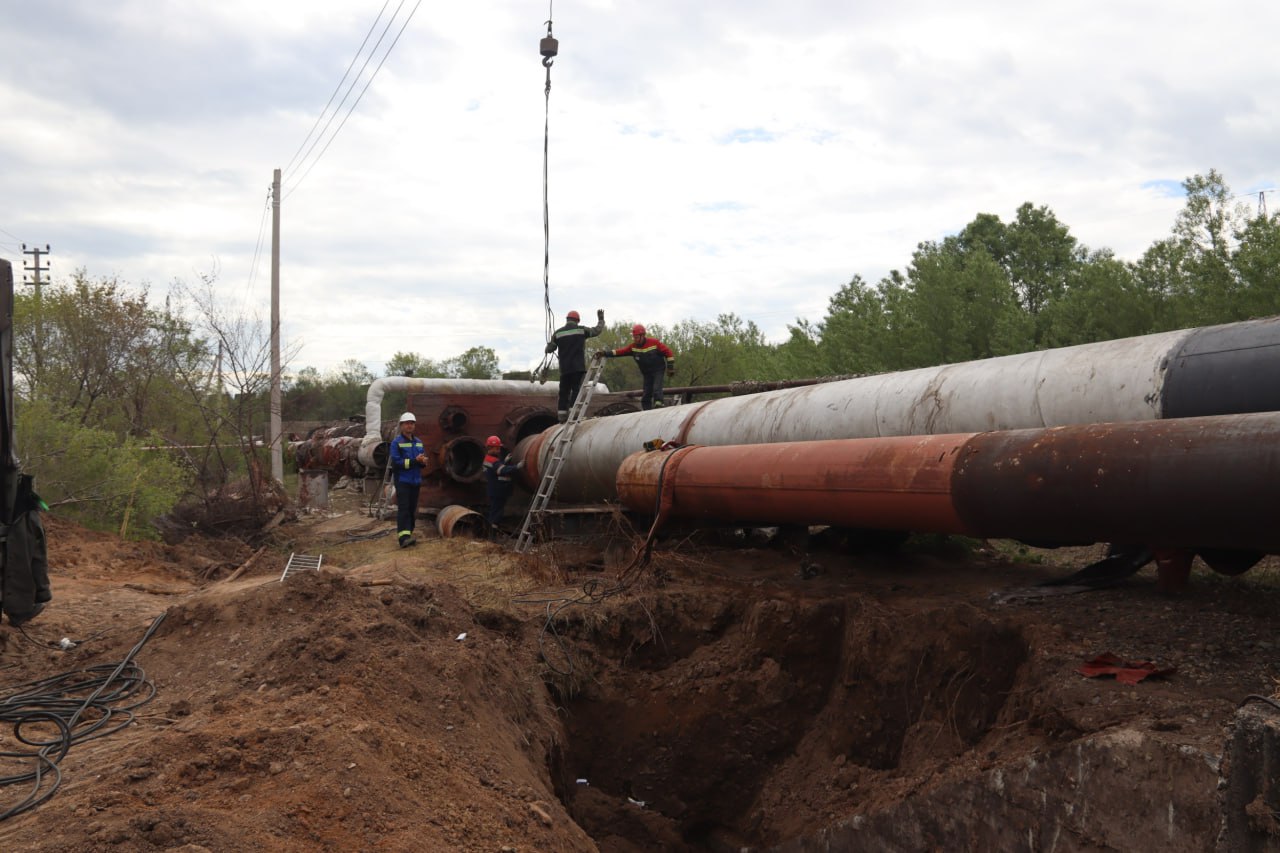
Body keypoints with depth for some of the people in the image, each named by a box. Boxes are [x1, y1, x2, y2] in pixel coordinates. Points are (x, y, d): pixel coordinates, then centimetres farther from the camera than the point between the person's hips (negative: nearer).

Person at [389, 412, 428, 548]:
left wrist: (423, 461, -10)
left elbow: (423, 461, 15)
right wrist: (414, 461, -21)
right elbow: (396, 462, -15)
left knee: (412, 509, 9)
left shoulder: (419, 442, 13)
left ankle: (408, 535, 17)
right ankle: (403, 537, -20)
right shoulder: (396, 442, -6)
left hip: (416, 481, 6)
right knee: (403, 509, -13)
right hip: (402, 481, -6)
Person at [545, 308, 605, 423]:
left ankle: (562, 415, 6)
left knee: (564, 391, 7)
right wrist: (600, 318, 27)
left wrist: (548, 345, 32)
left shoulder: (558, 333, 6)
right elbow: (597, 330, 11)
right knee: (576, 389, -3)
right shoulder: (581, 330, 1)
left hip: (564, 368, 3)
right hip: (578, 366, -3)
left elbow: (549, 349, 9)